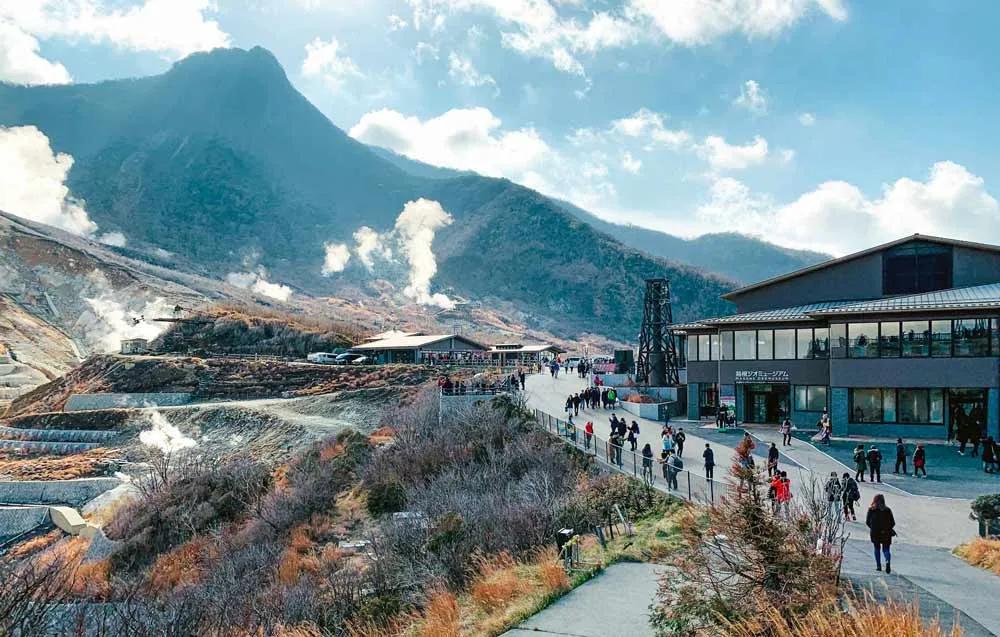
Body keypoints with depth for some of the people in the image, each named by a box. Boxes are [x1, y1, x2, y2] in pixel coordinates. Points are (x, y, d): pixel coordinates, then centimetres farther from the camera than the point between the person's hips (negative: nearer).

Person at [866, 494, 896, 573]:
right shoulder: (887, 510, -3)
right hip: (886, 534, 0)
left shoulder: (871, 510, -6)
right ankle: (888, 562, -21)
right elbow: (893, 523, -1)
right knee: (886, 549, 7)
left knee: (877, 549, 17)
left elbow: (867, 522, -3)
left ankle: (878, 566, 15)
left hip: (874, 533, 0)